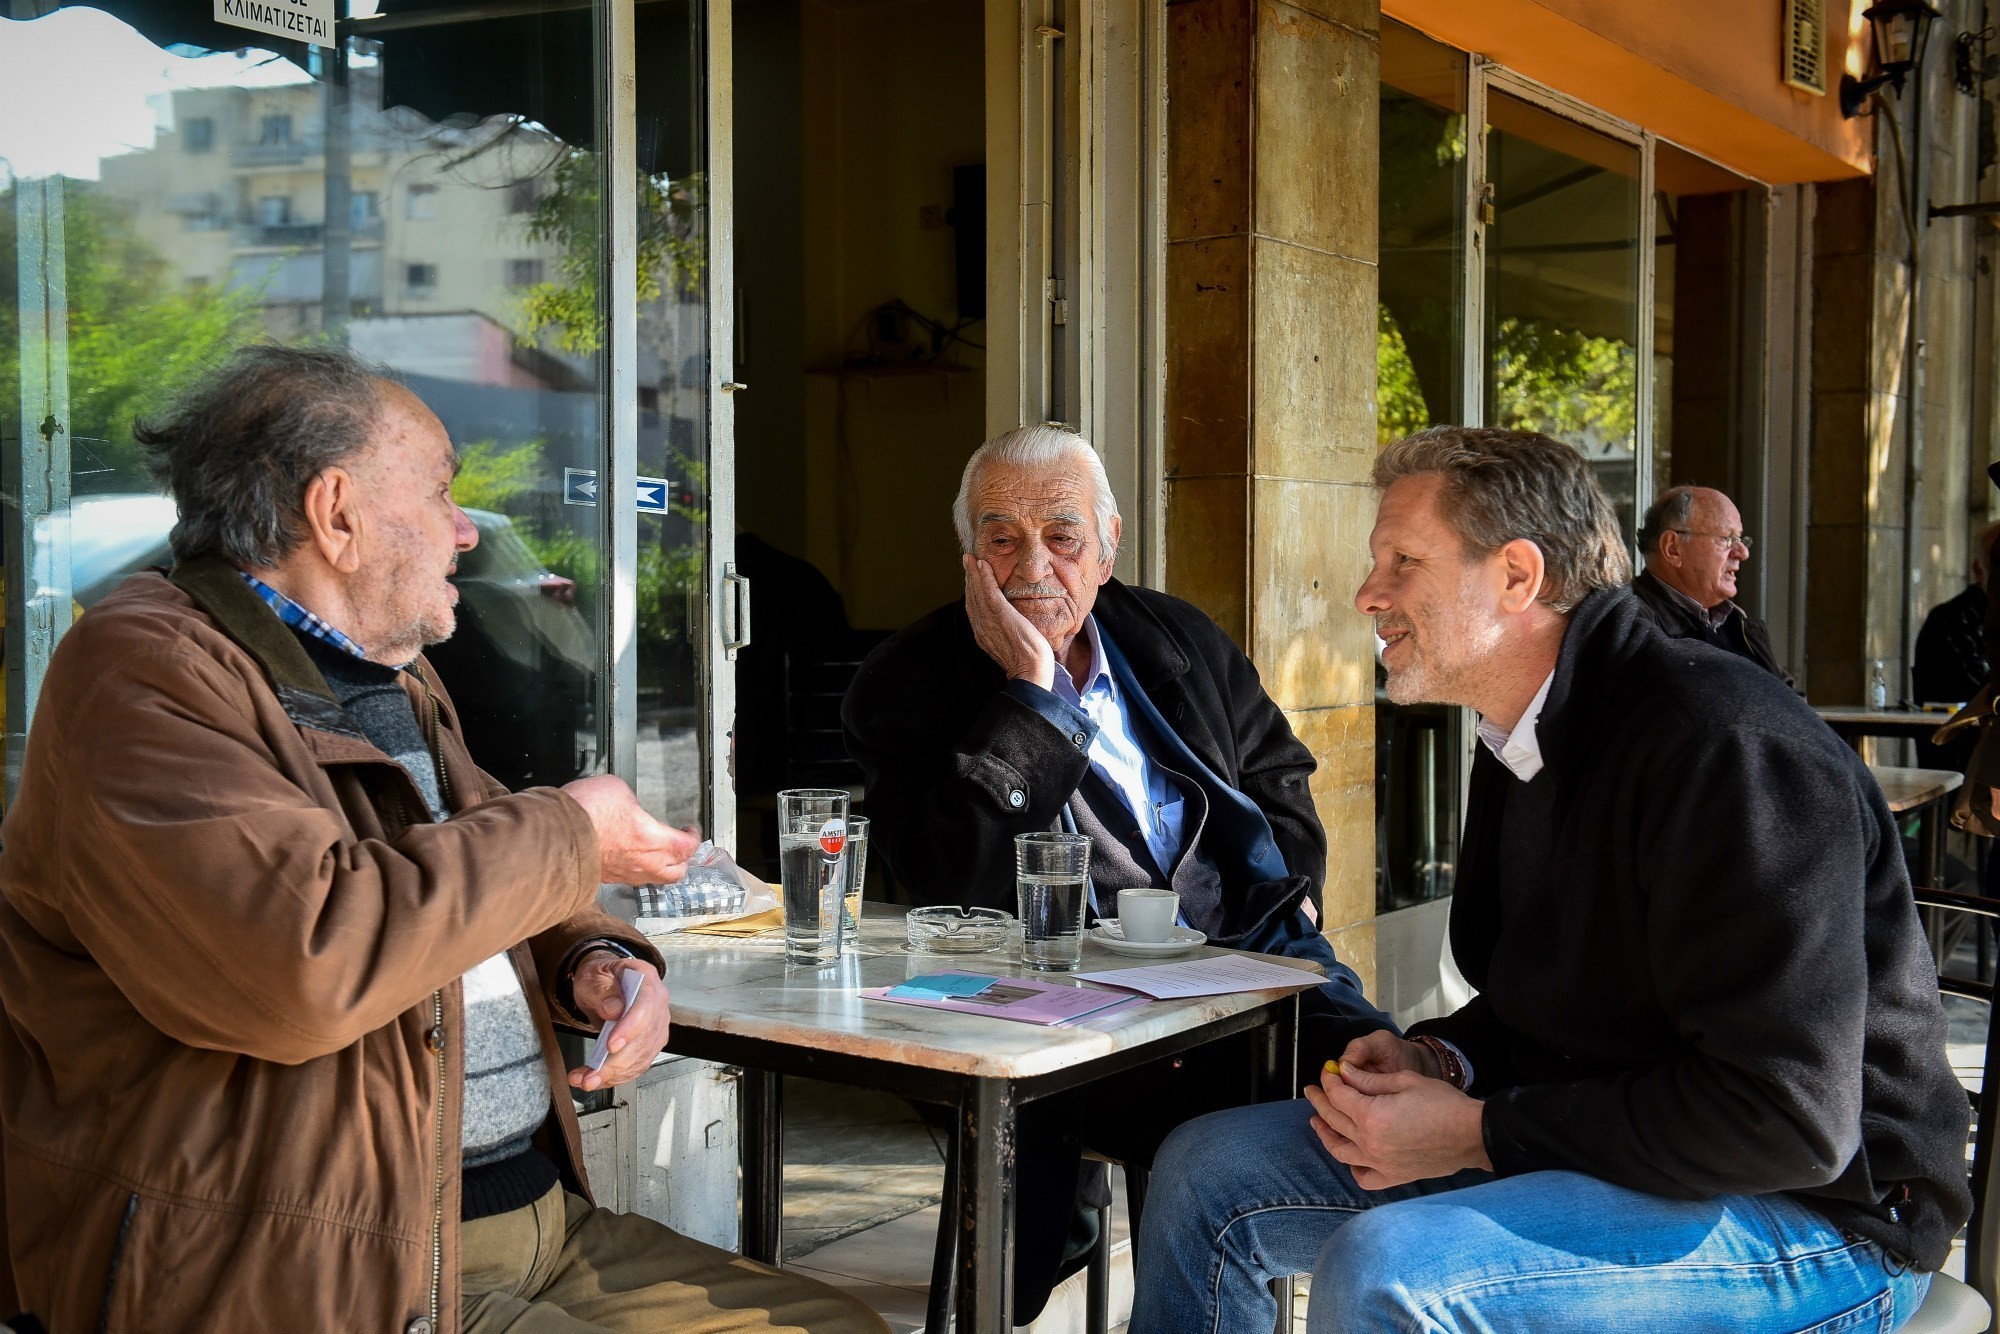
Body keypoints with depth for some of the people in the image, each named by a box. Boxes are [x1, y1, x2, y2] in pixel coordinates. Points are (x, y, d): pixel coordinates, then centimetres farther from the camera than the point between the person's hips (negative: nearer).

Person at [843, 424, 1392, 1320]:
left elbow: (1279, 770, 30)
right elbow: (951, 879, -16)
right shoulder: (908, 688, -1)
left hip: (1253, 944, 6)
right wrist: (1030, 690, -15)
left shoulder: (1178, 637, 16)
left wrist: (1287, 888, 12)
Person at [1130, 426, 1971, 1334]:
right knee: (1207, 1168, 3)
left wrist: (1480, 1132, -21)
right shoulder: (1519, 748, 9)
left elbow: (1790, 1118, -27)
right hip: (1589, 1145, 9)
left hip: (1812, 1216, -9)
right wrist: (1437, 1061, -1)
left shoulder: (1723, 747, -23)